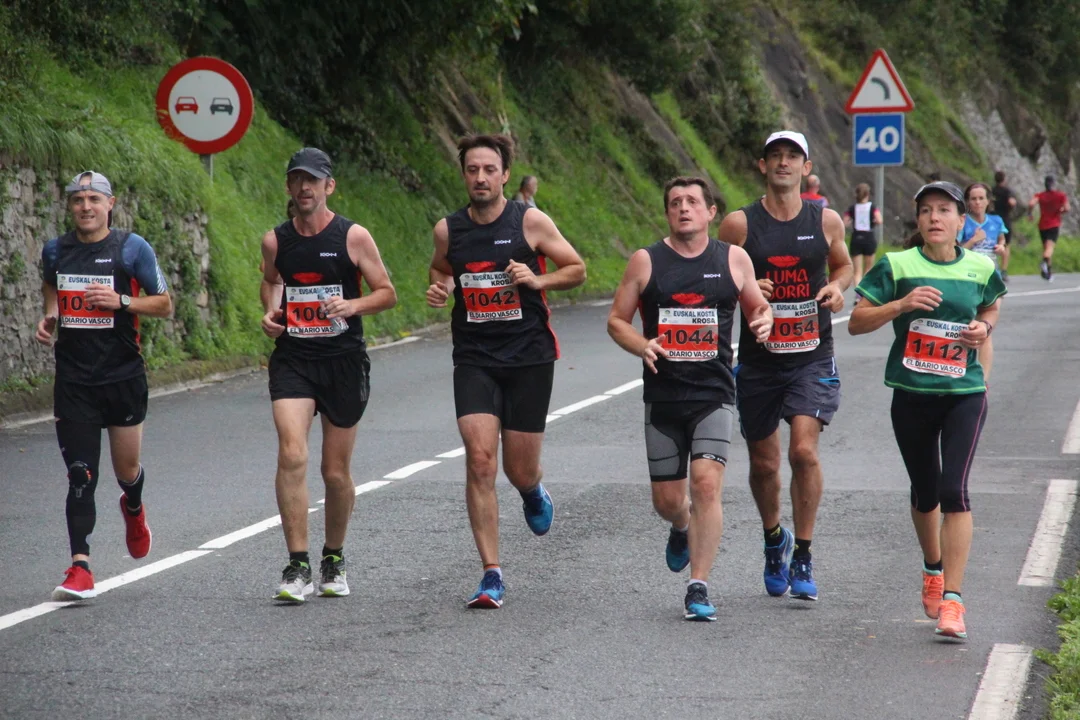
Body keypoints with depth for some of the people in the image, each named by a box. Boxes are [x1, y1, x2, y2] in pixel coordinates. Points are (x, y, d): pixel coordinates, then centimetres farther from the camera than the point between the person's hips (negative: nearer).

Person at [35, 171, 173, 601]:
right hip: (73, 381, 1)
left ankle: (133, 508, 49)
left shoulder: (132, 249, -3)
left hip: (123, 375, -1)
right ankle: (81, 569, -11)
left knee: (127, 469, 12)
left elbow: (164, 305, 0)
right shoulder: (55, 251, 7)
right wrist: (49, 316, 8)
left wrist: (122, 302, -16)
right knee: (80, 475, -8)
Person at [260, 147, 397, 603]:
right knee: (291, 454, -19)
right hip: (292, 360, 1)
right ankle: (298, 566, -17)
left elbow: (387, 293, 1)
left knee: (336, 472, 6)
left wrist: (353, 305, -18)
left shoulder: (353, 237, -3)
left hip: (344, 361, -1)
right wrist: (270, 311, 4)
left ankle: (333, 560, 29)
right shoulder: (275, 240, 4)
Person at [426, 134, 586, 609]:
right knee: (480, 462, -13)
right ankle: (492, 576, -9)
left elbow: (576, 270, 4)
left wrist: (537, 280, -14)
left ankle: (534, 492, 45)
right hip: (474, 360, 1)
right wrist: (439, 288, 2)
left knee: (519, 470, 4)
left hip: (529, 357, -1)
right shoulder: (448, 229, 4)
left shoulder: (531, 222, -4)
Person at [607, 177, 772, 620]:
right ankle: (682, 529, 46)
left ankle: (698, 588, -12)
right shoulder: (646, 261, 3)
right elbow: (617, 320, 7)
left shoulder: (734, 259, 4)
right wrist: (642, 346, -13)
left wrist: (763, 322, -7)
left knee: (706, 482, -18)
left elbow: (757, 306, 17)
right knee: (666, 499, 8)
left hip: (714, 395, -1)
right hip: (662, 397, 1)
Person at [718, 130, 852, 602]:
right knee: (764, 463, 9)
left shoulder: (826, 221, 1)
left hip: (812, 356, -1)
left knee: (804, 451, -17)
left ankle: (802, 558, -5)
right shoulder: (739, 224, -4)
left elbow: (843, 265, 20)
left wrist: (837, 287, -3)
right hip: (757, 359, 1)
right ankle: (774, 540, 38)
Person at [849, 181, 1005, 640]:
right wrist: (901, 304, -19)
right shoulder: (897, 266, -4)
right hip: (912, 395, 1)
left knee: (954, 490, -15)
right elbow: (856, 323, -5)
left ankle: (952, 600, -15)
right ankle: (933, 569, 44)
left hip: (964, 395, -1)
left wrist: (984, 328, 0)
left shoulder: (980, 269, 1)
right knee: (924, 492, 15)